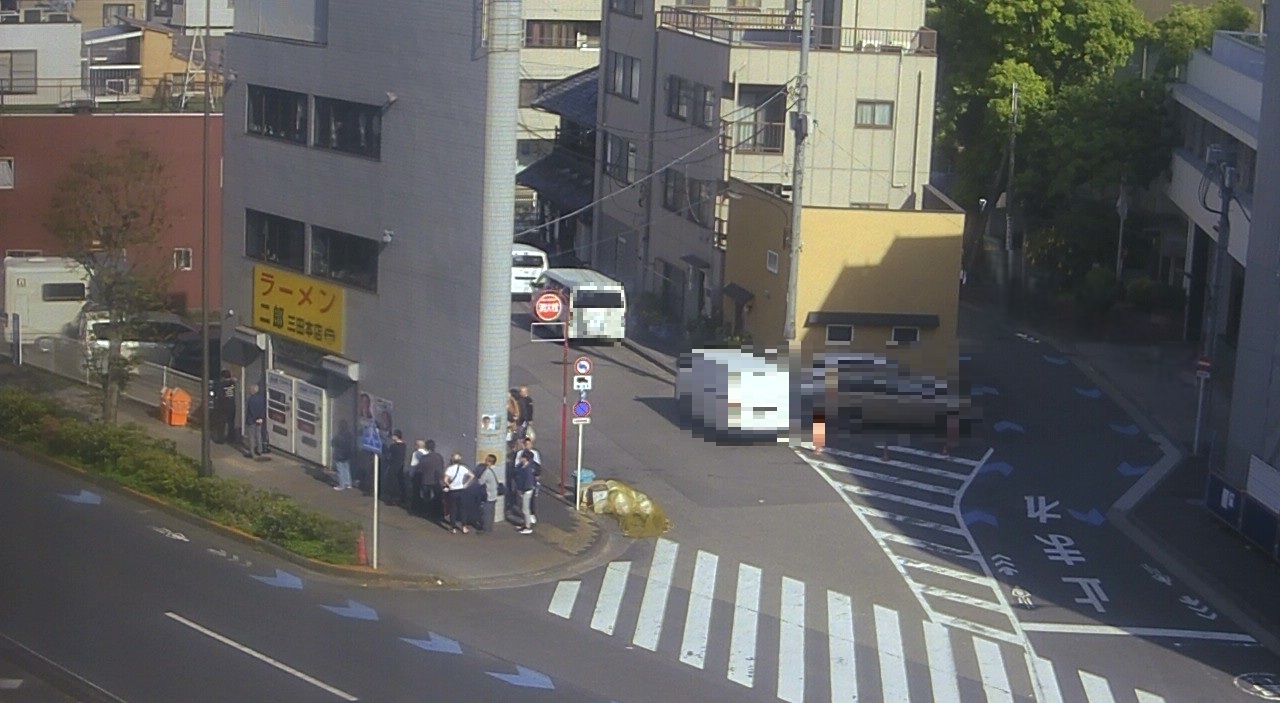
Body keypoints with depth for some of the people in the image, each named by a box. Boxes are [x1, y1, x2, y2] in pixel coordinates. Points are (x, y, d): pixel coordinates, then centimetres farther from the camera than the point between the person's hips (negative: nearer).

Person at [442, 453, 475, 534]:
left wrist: (449, 485, -8)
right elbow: (472, 476, -6)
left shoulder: (449, 469, -14)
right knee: (462, 509, 13)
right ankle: (464, 527, 14)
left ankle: (453, 528, 13)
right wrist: (466, 484, 0)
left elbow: (445, 480, -25)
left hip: (452, 491, -3)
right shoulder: (463, 468, -5)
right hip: (461, 490, 3)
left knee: (453, 509, 8)